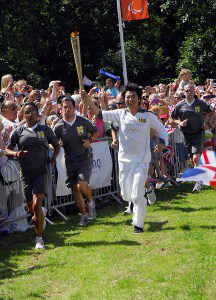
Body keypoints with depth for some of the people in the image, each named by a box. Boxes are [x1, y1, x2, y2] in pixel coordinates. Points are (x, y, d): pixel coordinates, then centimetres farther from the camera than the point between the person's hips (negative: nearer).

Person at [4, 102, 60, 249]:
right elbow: (7, 149, 7)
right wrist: (16, 154, -13)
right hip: (26, 173, 2)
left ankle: (39, 239, -6)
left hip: (41, 172, -2)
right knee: (31, 208, 10)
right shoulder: (19, 131, 4)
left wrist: (54, 157, -1)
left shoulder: (45, 130, 4)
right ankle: (42, 214, 47)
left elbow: (57, 145, 17)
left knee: (37, 206, -16)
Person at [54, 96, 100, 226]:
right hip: (70, 160, 3)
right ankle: (84, 215, 21)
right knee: (74, 189, 3)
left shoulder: (84, 122, -6)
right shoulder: (59, 127, -3)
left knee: (82, 185, -20)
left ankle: (90, 202, 12)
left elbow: (96, 132, 9)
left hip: (85, 158, -3)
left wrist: (90, 140, -9)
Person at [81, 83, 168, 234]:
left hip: (141, 161, -3)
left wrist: (162, 143, -13)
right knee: (126, 195, 12)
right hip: (124, 160, 3)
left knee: (137, 196, -12)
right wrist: (88, 100, -16)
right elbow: (100, 113, -2)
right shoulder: (120, 114, 4)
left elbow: (162, 130, 6)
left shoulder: (148, 115, -2)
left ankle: (139, 224, 3)